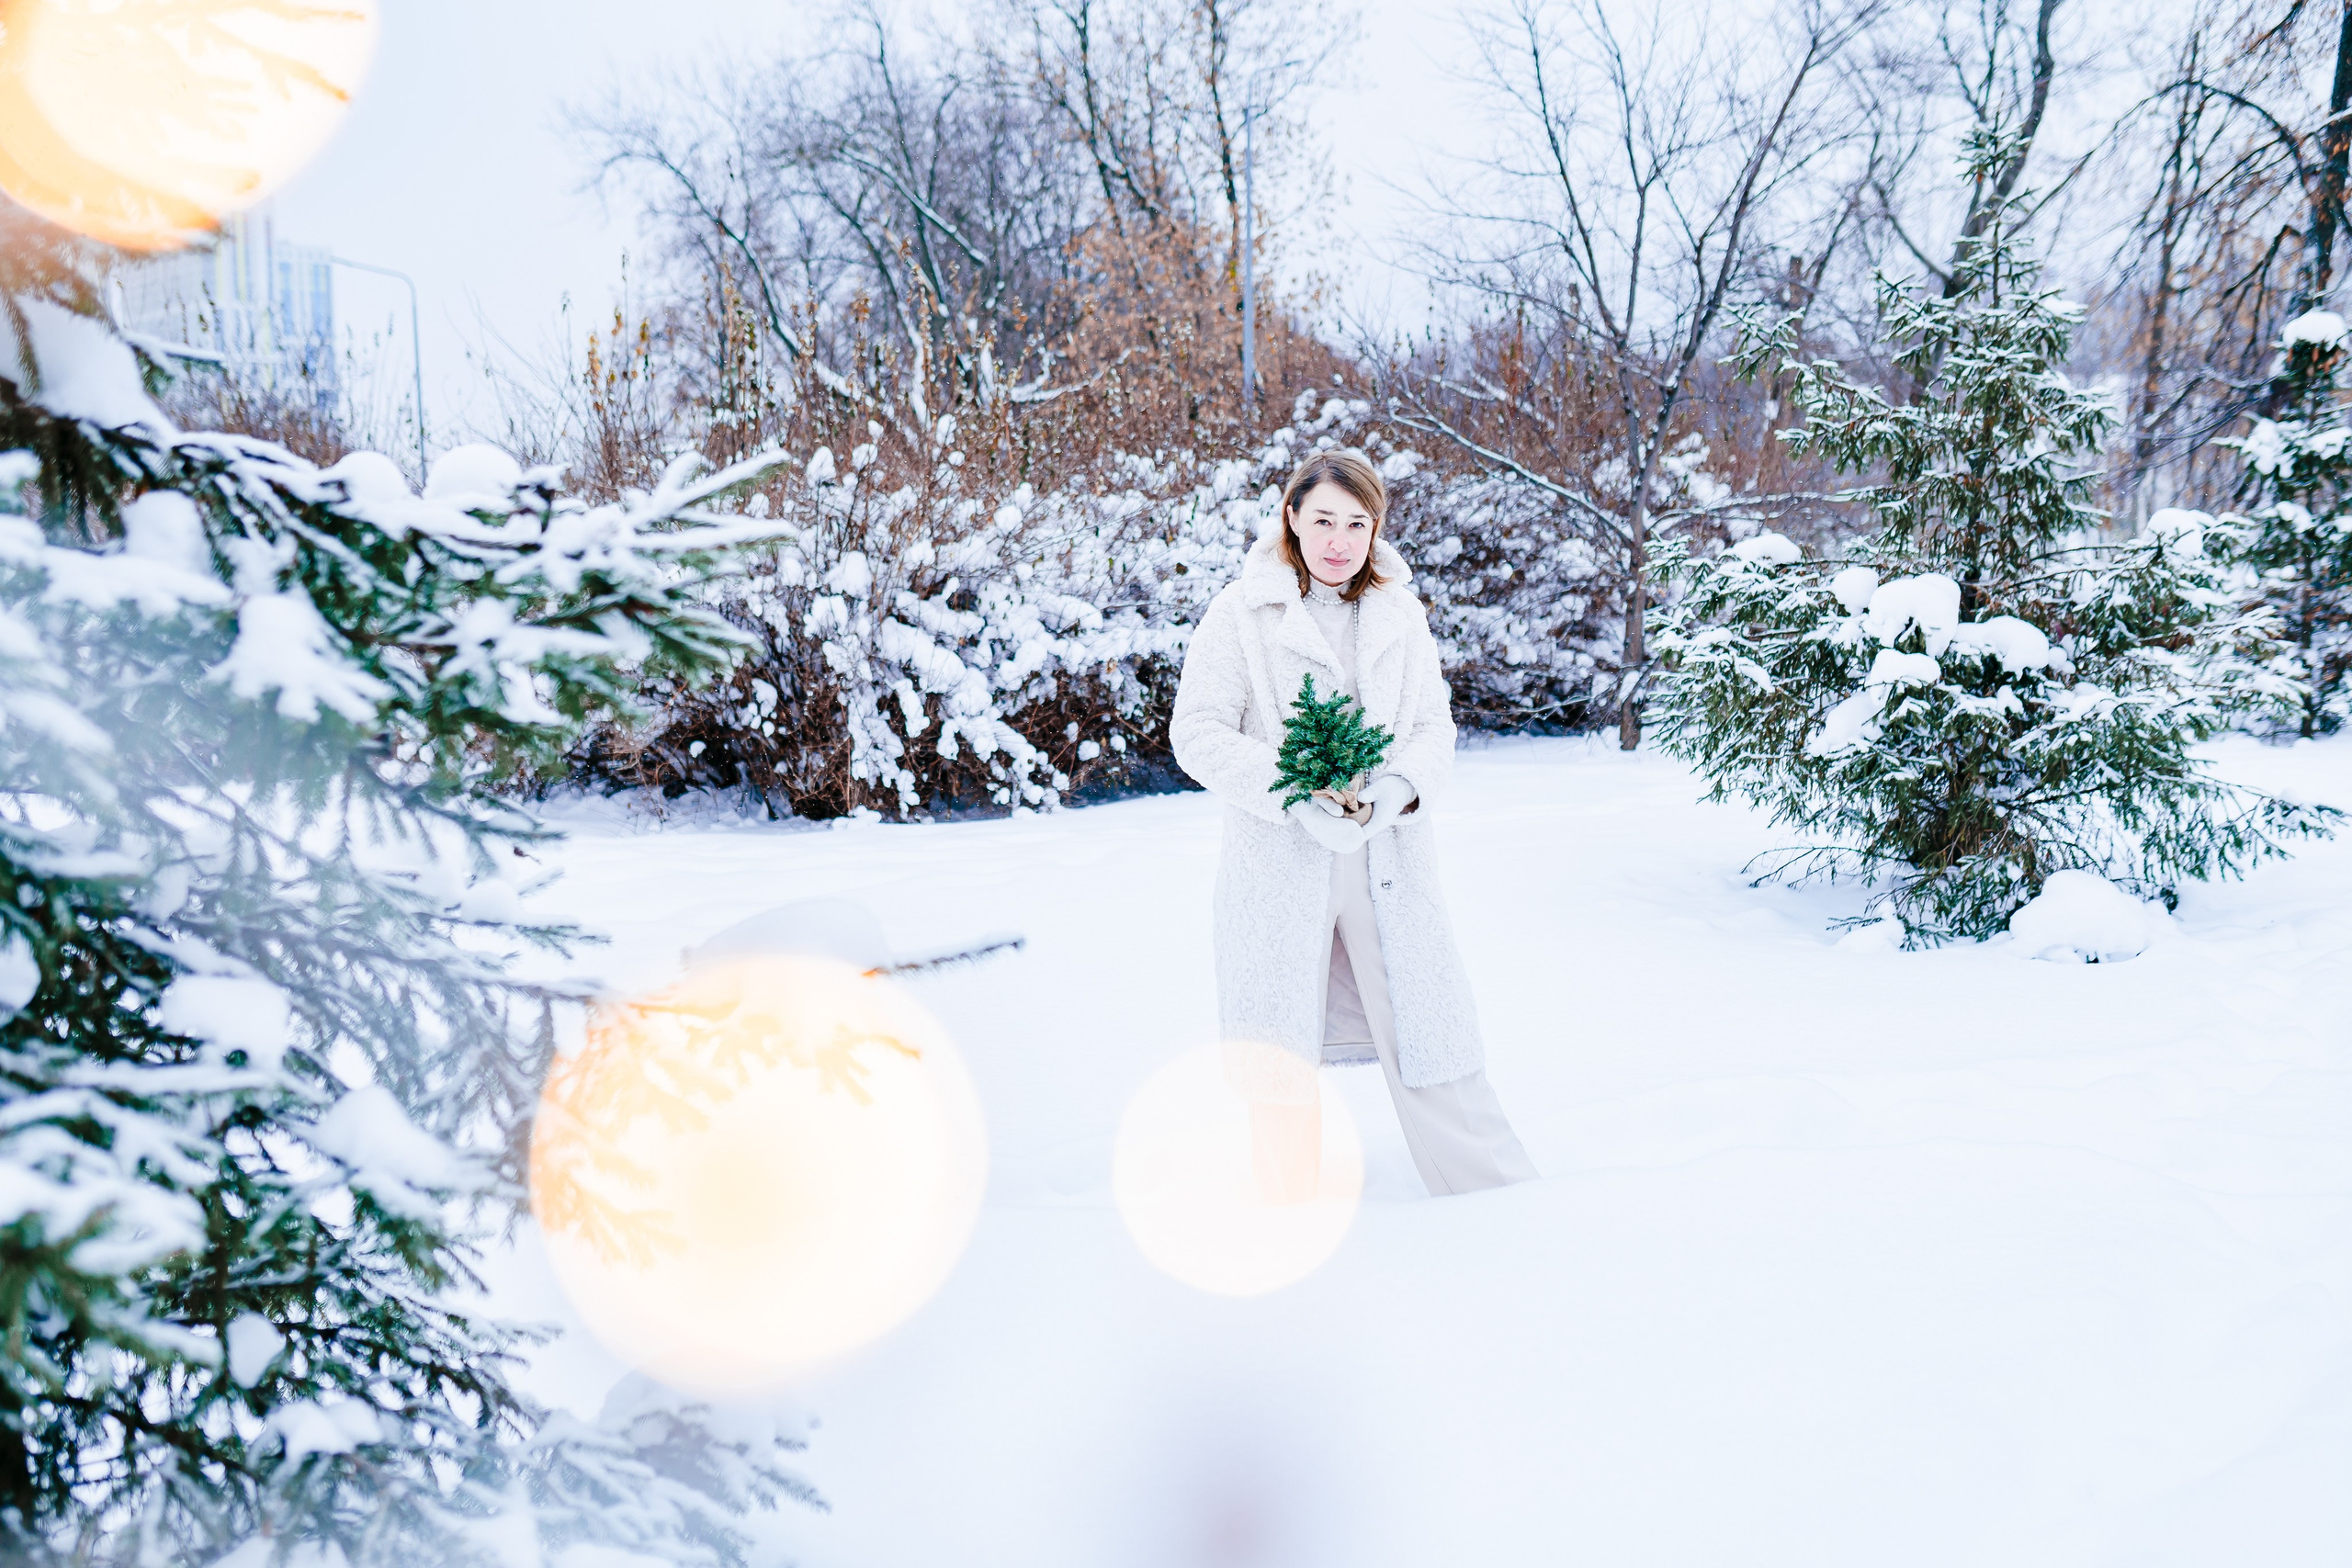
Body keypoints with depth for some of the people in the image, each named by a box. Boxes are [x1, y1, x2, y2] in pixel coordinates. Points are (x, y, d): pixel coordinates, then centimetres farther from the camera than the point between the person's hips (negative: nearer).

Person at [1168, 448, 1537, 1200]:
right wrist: (1294, 798, -18)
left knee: (1426, 1039, 5)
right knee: (1283, 1058, 6)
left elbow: (1435, 726, 11)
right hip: (1278, 863, -2)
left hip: (1387, 857, 2)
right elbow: (1197, 732, -5)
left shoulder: (1401, 616, 13)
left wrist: (1400, 786, -12)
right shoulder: (1240, 614, 0)